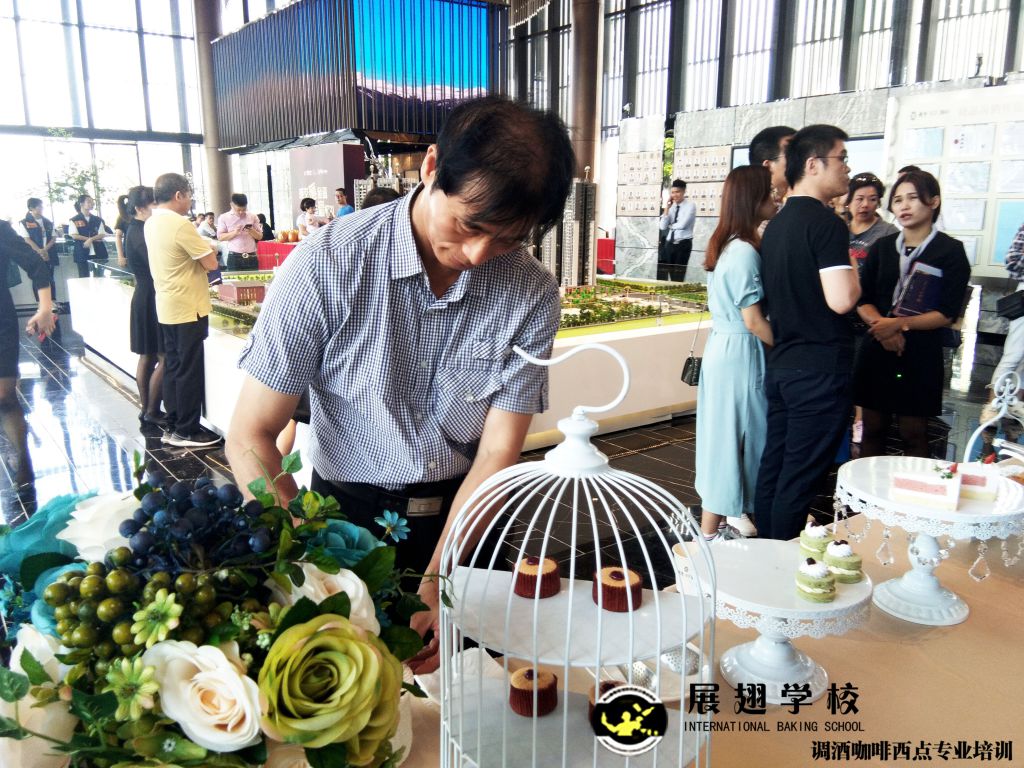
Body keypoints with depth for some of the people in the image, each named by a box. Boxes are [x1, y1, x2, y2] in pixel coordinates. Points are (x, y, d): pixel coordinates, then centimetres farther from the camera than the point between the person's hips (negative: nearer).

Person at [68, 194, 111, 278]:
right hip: (82, 254, -3)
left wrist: (90, 239, -15)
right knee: (84, 278, 0)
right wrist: (95, 239, -10)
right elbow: (74, 235, -7)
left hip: (98, 253, 3)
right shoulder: (74, 220, 1)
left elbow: (102, 235, 4)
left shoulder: (97, 220, 11)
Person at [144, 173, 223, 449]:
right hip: (188, 309, -9)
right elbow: (211, 263, -17)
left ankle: (173, 426, 21)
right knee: (190, 372, -1)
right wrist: (206, 247, 2)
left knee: (173, 368, 14)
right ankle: (186, 431, 6)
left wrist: (198, 248, 9)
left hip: (167, 308, 9)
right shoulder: (180, 225, -19)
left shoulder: (152, 223, 9)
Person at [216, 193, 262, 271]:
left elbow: (260, 236, 9)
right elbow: (220, 237, -2)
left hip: (251, 257, 2)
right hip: (234, 257, -2)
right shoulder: (224, 217, 2)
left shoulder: (253, 217, 7)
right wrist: (234, 232, -17)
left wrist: (252, 231, -12)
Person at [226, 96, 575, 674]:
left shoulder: (532, 296, -14)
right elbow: (251, 437, -17)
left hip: (465, 518, 3)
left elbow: (497, 454, -13)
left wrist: (437, 584, -23)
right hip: (349, 516, -2)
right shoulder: (326, 268, -21)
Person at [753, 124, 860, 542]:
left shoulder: (776, 225, 13)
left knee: (773, 467, 14)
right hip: (820, 369, -9)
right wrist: (852, 271, -4)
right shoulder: (825, 222, -14)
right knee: (801, 477, 0)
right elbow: (841, 299, -22)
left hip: (782, 363, 9)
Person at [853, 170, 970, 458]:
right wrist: (882, 326, -15)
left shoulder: (951, 251, -1)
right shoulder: (881, 247, 10)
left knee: (913, 434, 2)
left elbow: (947, 313, -7)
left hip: (921, 355, -3)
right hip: (877, 350, 3)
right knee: (872, 428, 7)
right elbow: (863, 301, 5)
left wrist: (899, 324, -20)